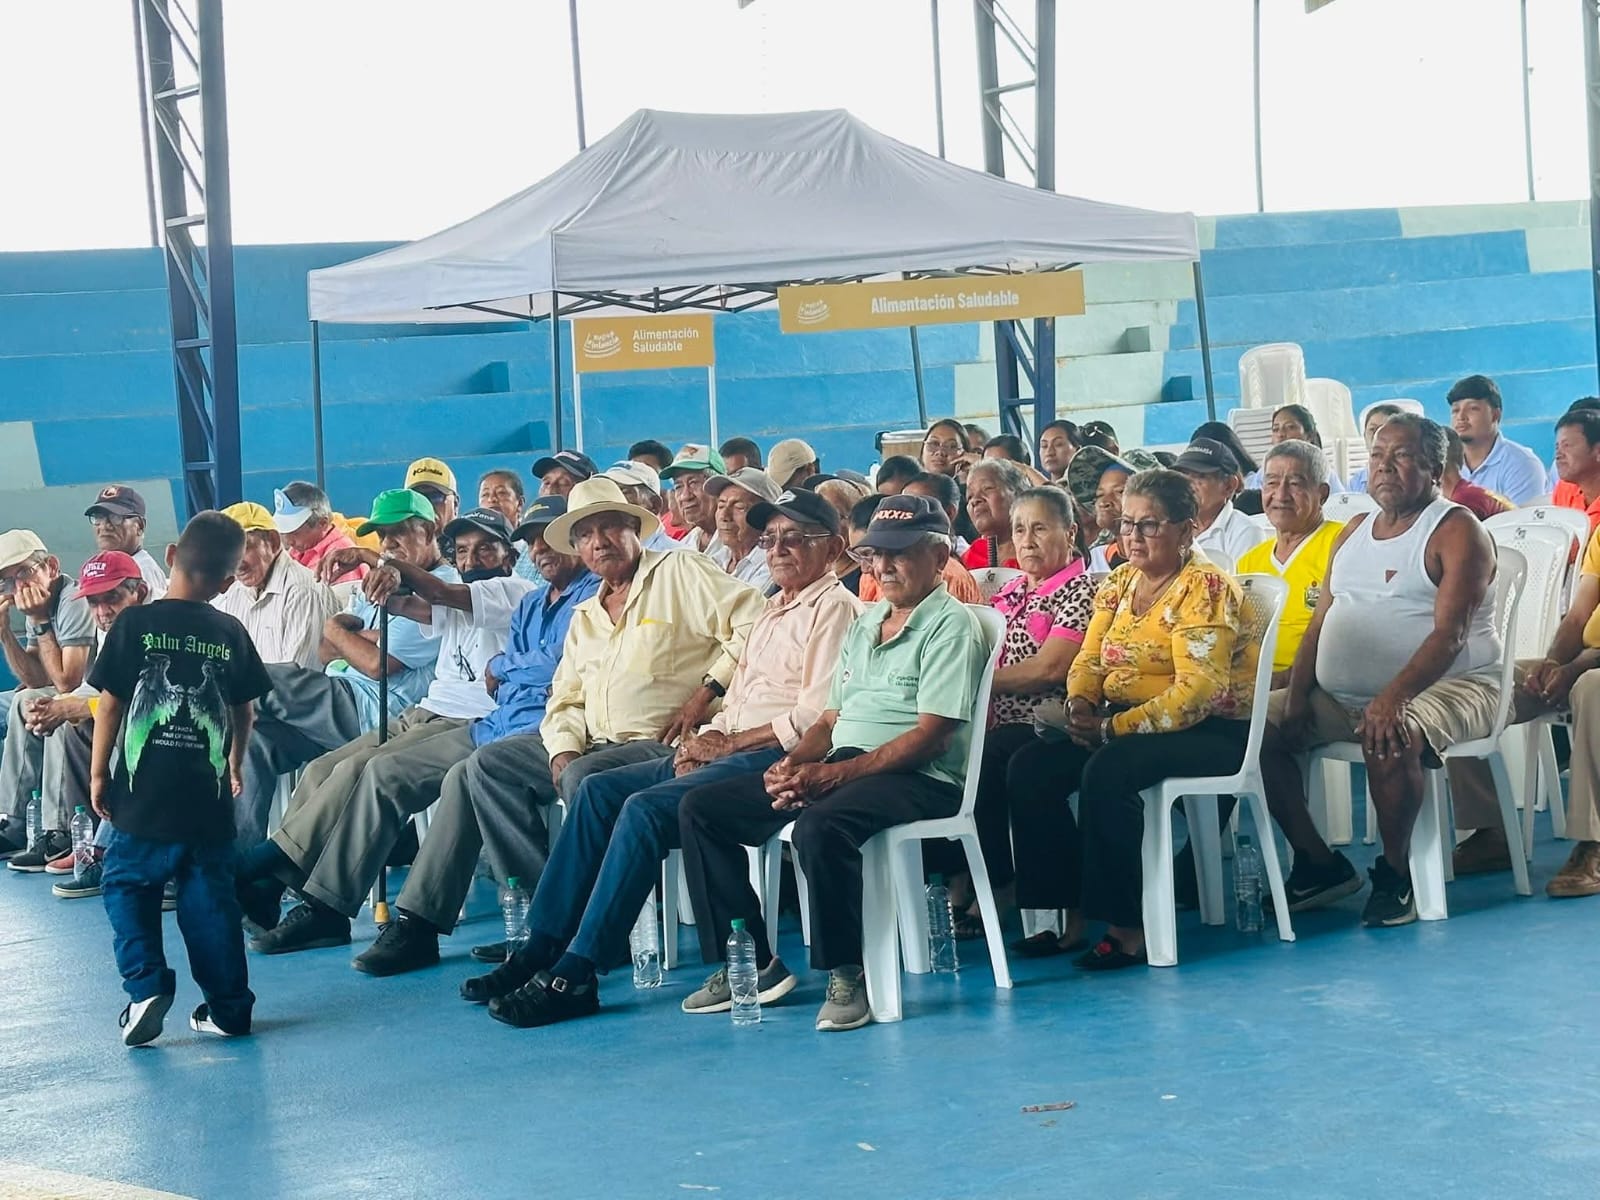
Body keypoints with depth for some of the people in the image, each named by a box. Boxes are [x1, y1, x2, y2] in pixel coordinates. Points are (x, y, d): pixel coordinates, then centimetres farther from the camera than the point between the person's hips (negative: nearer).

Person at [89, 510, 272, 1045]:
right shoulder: (230, 633, 2)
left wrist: (99, 771, 6)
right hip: (207, 795, 2)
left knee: (126, 886, 13)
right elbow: (244, 710, 12)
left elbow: (109, 703, -4)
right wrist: (235, 764, 28)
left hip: (144, 794, -2)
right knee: (210, 898, 10)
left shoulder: (135, 624, -6)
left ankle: (146, 984, -3)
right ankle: (228, 1007, 11)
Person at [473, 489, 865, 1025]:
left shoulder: (835, 608, -5)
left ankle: (576, 974, -27)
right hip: (730, 749, 10)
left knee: (647, 808, -27)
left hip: (778, 757, -10)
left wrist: (726, 742, -12)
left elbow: (817, 717, -16)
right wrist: (705, 739, 3)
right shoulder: (773, 610, 25)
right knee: (598, 791, -4)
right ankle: (545, 947, -7)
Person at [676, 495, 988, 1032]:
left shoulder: (951, 625, -4)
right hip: (838, 770, 9)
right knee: (700, 808, -1)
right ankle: (748, 963, -1)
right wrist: (792, 764, -2)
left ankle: (847, 975, -22)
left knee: (819, 826, -39)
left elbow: (930, 736, -15)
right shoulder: (865, 624, 22)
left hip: (917, 779, -9)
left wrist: (831, 773, -20)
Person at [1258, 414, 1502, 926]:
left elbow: (1450, 633, -17)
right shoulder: (1354, 532, 18)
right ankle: (1318, 863, 2)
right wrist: (1297, 694, -3)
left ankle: (1395, 873, -16)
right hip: (1342, 694, 8)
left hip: (1445, 687, -8)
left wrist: (1395, 697, -31)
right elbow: (1320, 621, 13)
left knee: (1389, 738, -37)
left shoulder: (1457, 531, -5)